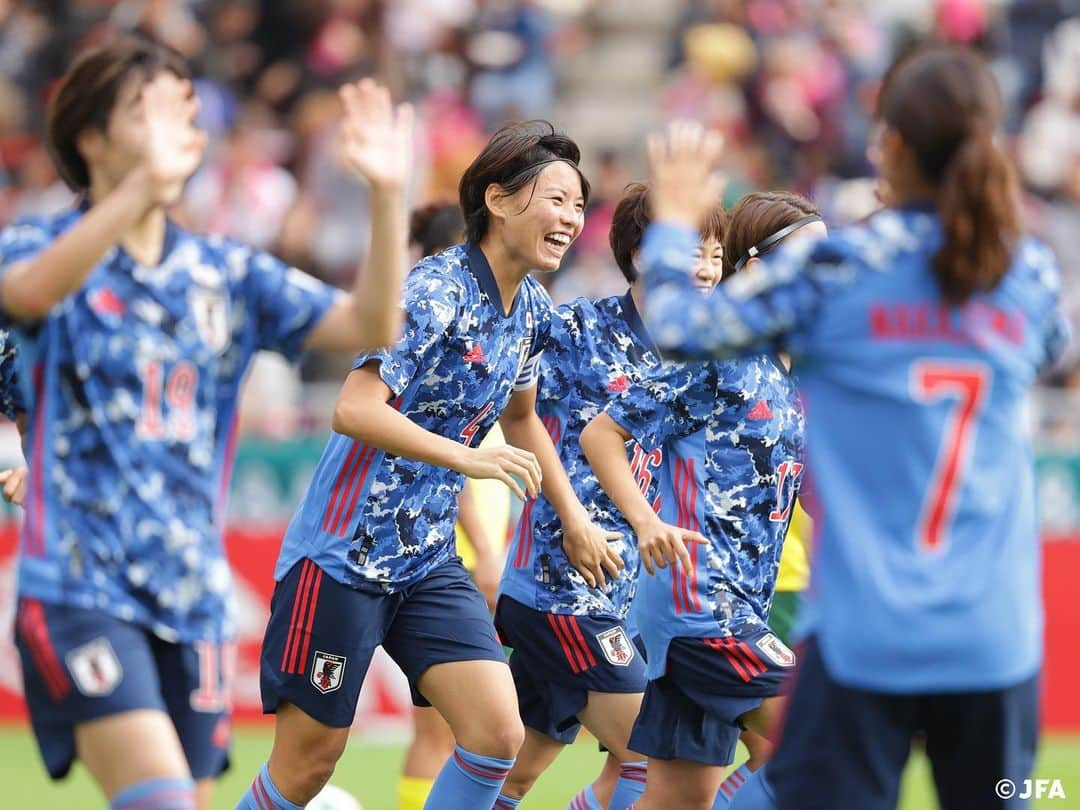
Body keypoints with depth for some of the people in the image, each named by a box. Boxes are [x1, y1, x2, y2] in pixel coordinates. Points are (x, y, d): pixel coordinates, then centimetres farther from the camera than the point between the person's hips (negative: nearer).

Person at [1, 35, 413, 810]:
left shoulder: (226, 273, 11)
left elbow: (370, 325, 1)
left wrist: (388, 196, -15)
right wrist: (147, 181, -41)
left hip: (195, 599, 5)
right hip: (80, 591, -5)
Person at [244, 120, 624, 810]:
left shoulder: (533, 312, 7)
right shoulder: (436, 292, -18)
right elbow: (354, 410, -27)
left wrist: (574, 518, 25)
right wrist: (468, 457, -35)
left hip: (430, 561, 7)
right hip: (345, 552, -7)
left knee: (499, 733, -9)